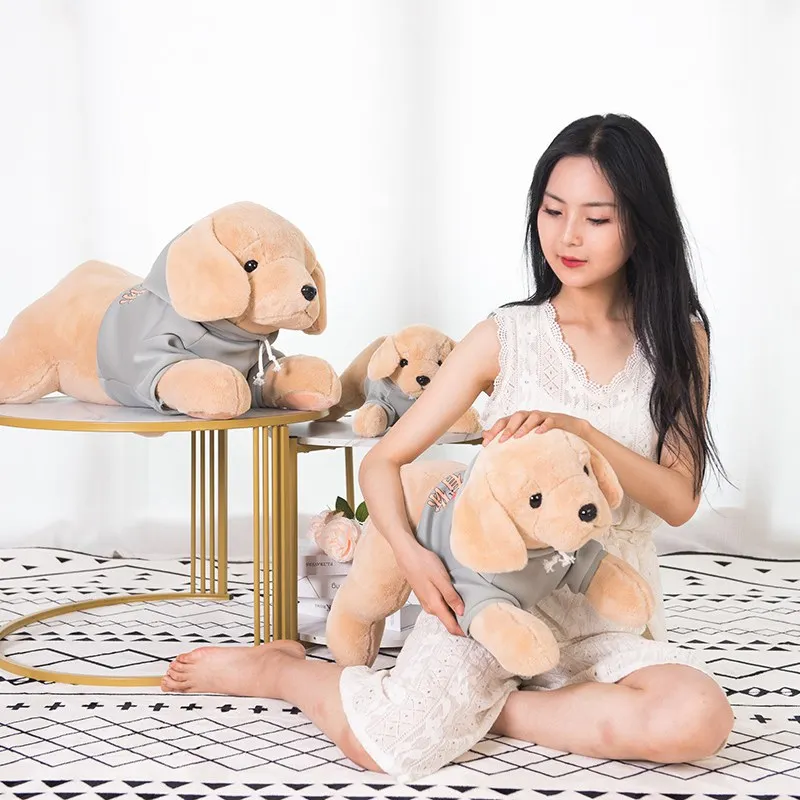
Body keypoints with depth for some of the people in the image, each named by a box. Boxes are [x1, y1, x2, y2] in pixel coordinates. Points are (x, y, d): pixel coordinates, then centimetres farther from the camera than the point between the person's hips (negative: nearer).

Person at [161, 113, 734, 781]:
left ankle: (475, 708, -11)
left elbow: (680, 500, -4)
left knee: (698, 719, -30)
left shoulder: (679, 340, 3)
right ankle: (278, 668, 8)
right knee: (382, 743, -26)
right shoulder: (507, 337, 0)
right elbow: (382, 460, 0)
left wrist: (578, 430, -19)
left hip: (608, 612, 2)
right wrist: (410, 552, -19)